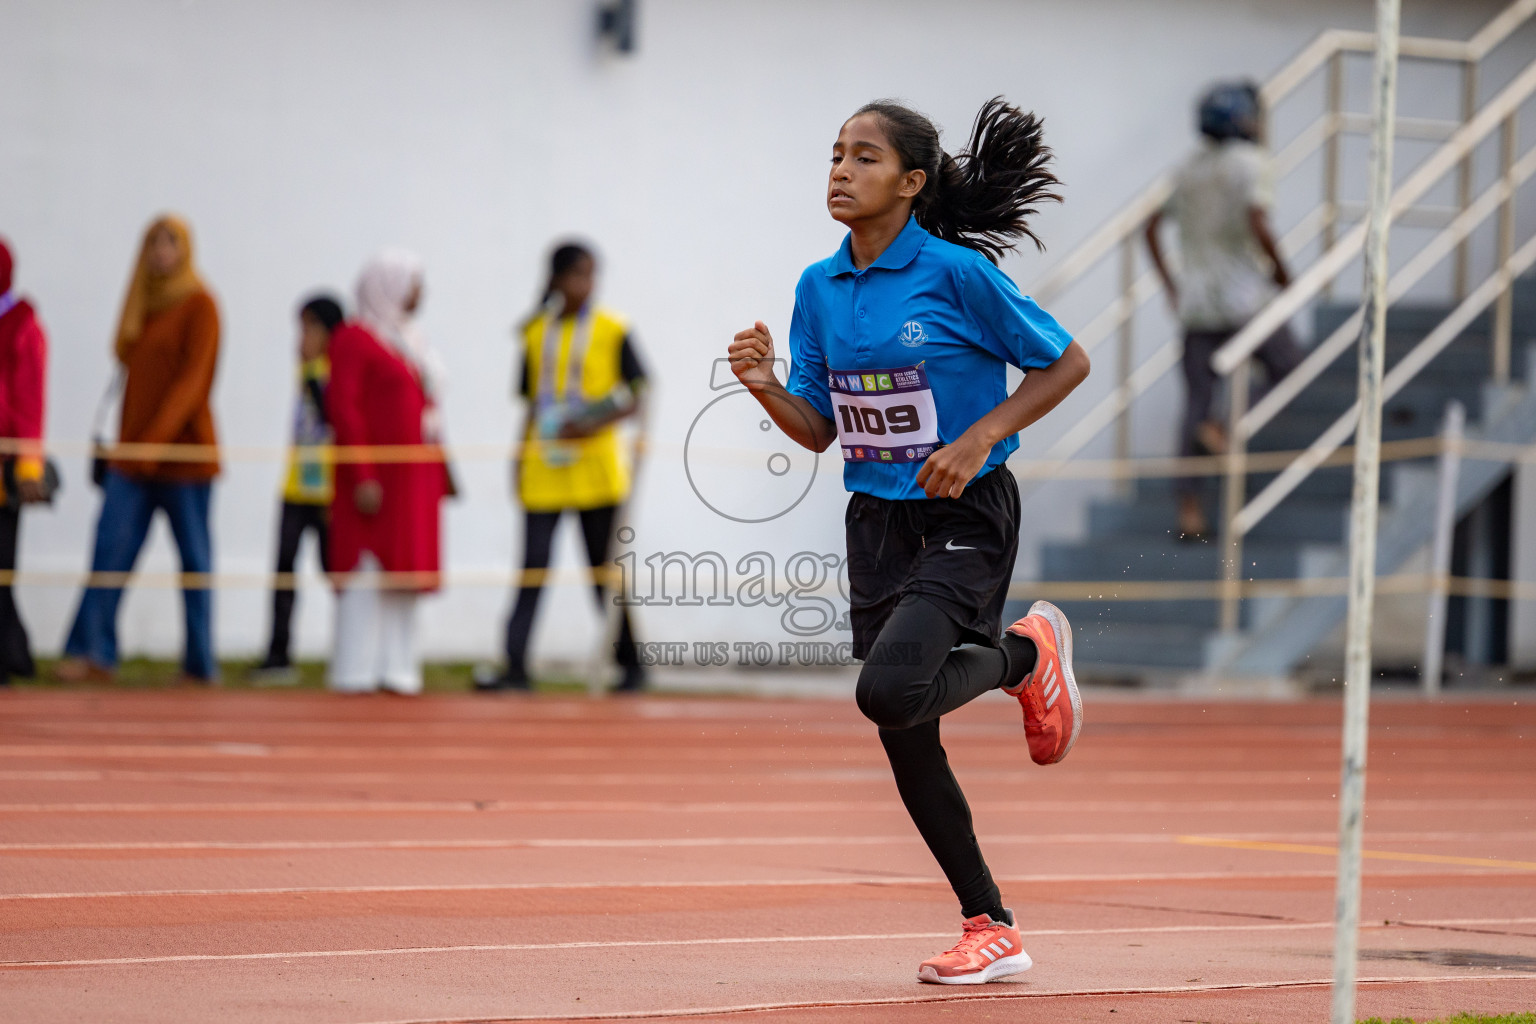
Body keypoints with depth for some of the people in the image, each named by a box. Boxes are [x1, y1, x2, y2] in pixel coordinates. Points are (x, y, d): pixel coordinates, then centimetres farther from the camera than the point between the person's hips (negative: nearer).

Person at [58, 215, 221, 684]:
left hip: (183, 450, -6)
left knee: (194, 554, 0)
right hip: (133, 454, 6)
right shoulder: (142, 303, 15)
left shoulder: (198, 304, -5)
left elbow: (193, 378, -14)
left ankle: (202, 663, 5)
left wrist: (156, 439, -23)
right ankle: (94, 651, -10)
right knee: (111, 546, -6)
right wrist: (127, 441, 10)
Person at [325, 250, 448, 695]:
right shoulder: (354, 338, -7)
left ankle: (395, 667, 10)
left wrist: (438, 474, 15)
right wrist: (362, 476, -20)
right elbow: (343, 407, -14)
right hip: (376, 476, -9)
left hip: (415, 478, 9)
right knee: (369, 571, -8)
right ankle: (356, 671, -5)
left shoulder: (409, 338, 18)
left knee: (403, 575, 8)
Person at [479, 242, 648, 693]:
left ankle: (630, 665, 15)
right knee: (533, 568, -5)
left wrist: (598, 422, -17)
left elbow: (638, 396, -2)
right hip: (542, 469, 3)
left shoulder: (612, 330, -1)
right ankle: (516, 667, -8)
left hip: (595, 466, -2)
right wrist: (520, 457, 10)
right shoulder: (536, 332, 10)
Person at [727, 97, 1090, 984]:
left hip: (966, 516, -6)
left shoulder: (959, 273, -13)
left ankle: (1027, 654, 6)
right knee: (905, 742, 5)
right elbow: (819, 430, 9)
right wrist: (767, 386, -11)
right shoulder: (819, 288, 4)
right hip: (878, 519, 6)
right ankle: (991, 931, 18)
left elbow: (1067, 363, -5)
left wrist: (980, 440, -15)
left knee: (891, 691, -26)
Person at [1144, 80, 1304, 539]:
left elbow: (1152, 227, 16)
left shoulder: (1189, 169, 14)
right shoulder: (1248, 161, -8)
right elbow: (1258, 226, -21)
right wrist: (1282, 273, -7)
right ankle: (1225, 428, -11)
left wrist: (1170, 285, 18)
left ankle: (1189, 511, 0)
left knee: (1197, 403, 6)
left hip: (1196, 300, 6)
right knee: (1290, 373, 11)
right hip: (1243, 295, -6)